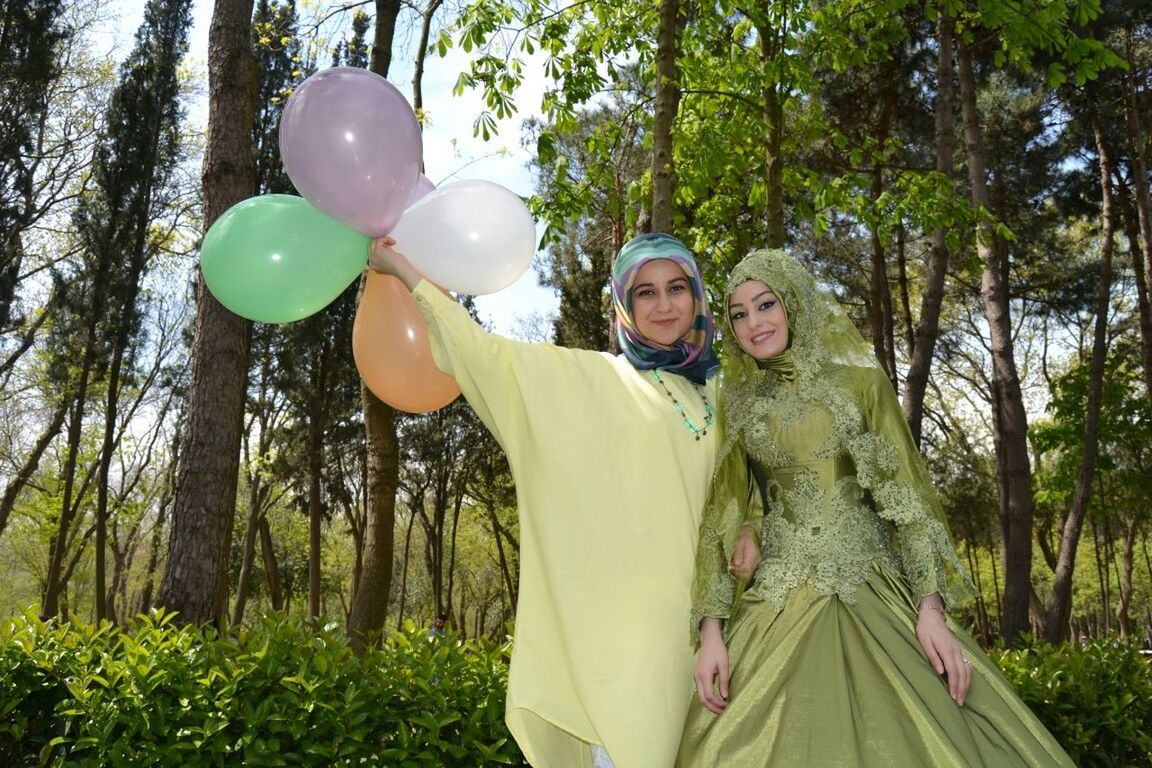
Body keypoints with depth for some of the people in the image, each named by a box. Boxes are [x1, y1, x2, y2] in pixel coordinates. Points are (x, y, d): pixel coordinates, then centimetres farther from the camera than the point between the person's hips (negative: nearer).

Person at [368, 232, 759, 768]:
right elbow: (486, 352, -1)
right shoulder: (589, 379, 2)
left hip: (687, 610, 4)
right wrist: (400, 266, 1)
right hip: (616, 613, -4)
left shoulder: (715, 396, 13)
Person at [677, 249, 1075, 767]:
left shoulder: (859, 380, 4)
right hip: (778, 603, 1)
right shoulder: (737, 403, 7)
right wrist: (711, 626, -6)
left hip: (875, 596, 0)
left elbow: (907, 492, 0)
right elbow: (719, 516, 4)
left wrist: (931, 607, -10)